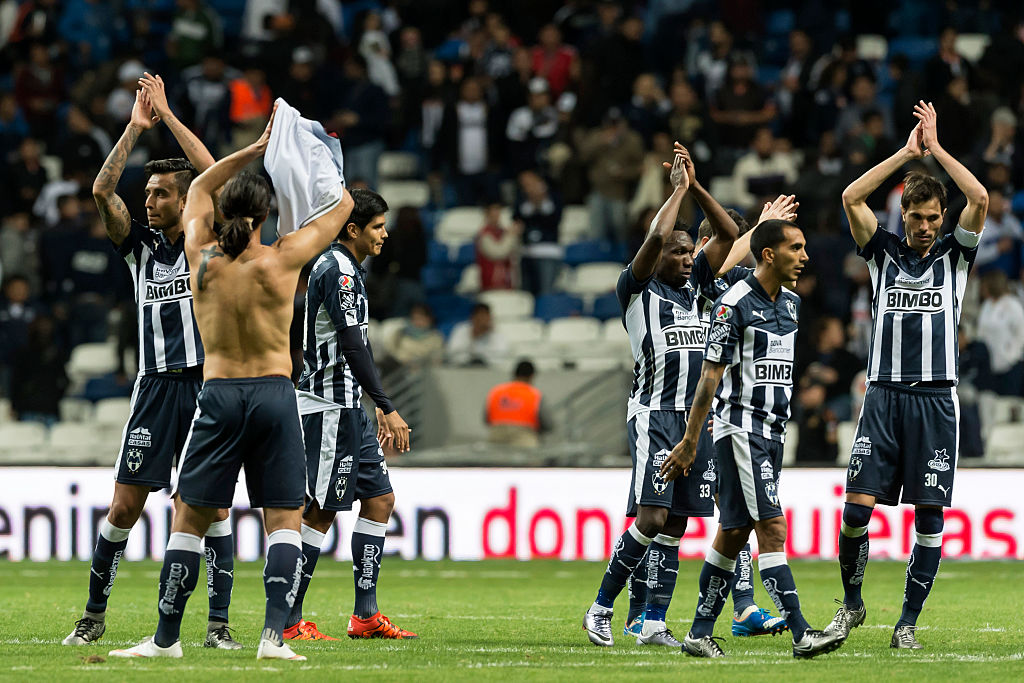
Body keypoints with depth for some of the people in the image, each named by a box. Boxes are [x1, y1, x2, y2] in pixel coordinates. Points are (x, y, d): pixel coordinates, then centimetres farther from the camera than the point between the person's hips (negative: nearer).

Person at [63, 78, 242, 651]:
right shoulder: (142, 244, 10)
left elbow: (218, 179, -11)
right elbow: (103, 190, -1)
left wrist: (168, 114, -7)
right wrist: (137, 127, -5)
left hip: (209, 385, -2)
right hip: (156, 385, 2)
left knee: (215, 504, -4)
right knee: (125, 506, 0)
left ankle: (219, 624, 0)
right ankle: (95, 614, 12)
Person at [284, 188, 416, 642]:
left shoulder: (347, 269, 17)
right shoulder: (337, 270, -15)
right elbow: (352, 345, -22)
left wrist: (379, 407, 26)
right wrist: (387, 409, -23)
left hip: (347, 406, 11)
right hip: (330, 407, -11)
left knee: (380, 499, 10)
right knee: (320, 513, -8)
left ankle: (365, 615, 11)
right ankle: (288, 621, -5)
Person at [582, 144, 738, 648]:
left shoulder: (693, 285, 17)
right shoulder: (638, 288, -1)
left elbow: (728, 234, 14)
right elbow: (656, 237, -17)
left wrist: (696, 187, 5)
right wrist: (678, 190, -6)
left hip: (696, 415, 7)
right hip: (654, 413, -7)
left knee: (675, 524, 3)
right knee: (651, 518, -16)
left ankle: (653, 623, 5)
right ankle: (602, 607, -4)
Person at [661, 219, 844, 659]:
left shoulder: (790, 304, 13)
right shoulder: (735, 304, -12)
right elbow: (710, 376, -11)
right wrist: (689, 442, -11)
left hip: (773, 431, 8)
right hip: (741, 428, -8)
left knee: (734, 534, 10)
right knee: (772, 528, -14)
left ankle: (700, 634, 16)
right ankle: (800, 635, -20)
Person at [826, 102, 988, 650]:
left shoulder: (954, 256, 10)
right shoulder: (884, 253, 11)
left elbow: (979, 199, -6)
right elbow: (851, 197, -2)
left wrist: (936, 148, 0)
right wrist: (908, 152, 1)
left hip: (935, 397, 0)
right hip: (883, 394, 0)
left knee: (929, 513, -2)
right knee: (857, 507, -8)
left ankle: (908, 621, 5)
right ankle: (852, 603, 13)